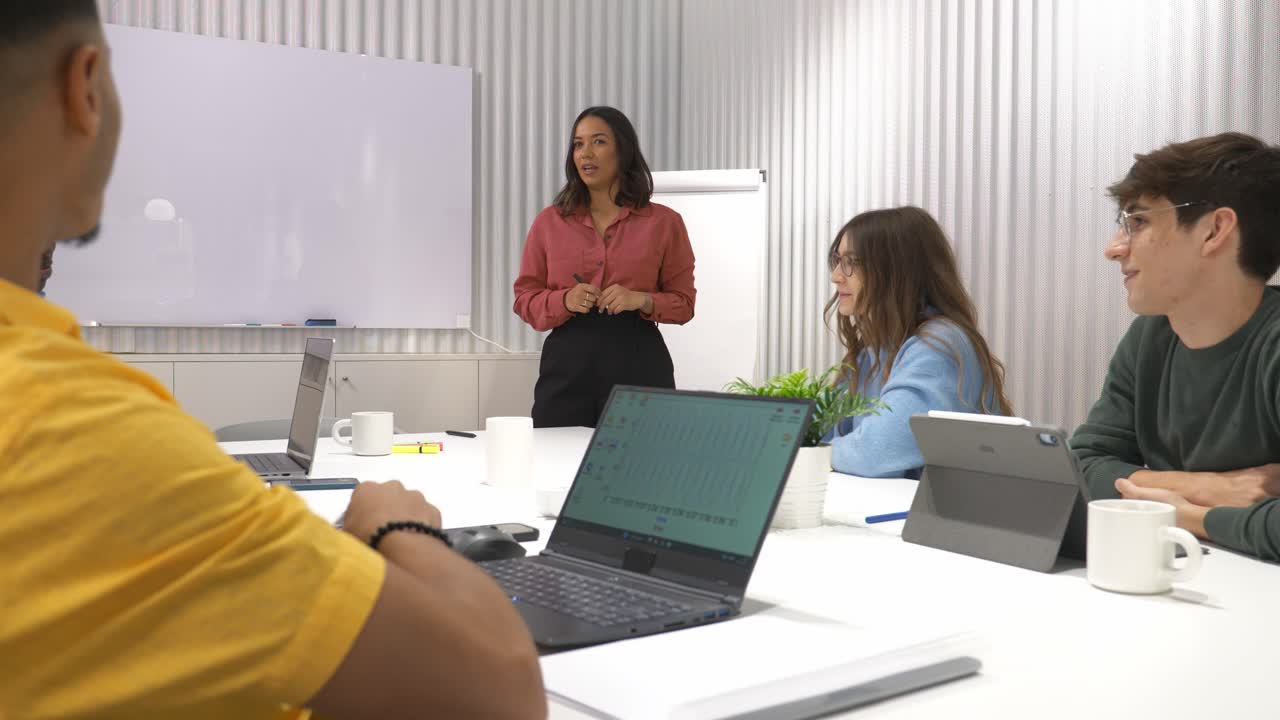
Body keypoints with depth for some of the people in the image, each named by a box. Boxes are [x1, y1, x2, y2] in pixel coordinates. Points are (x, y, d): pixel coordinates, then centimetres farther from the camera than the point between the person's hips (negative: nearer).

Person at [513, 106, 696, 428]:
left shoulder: (663, 221, 3)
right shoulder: (549, 221, 7)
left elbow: (683, 303, 6)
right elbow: (525, 299, 8)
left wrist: (643, 300, -14)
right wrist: (564, 300, -12)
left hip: (639, 363, -1)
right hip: (567, 362, 1)